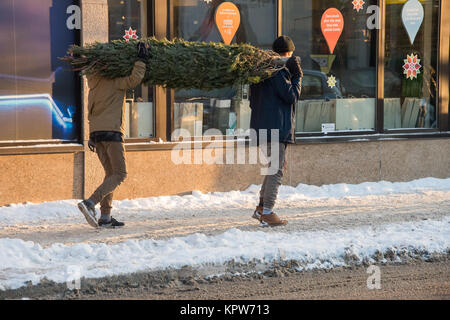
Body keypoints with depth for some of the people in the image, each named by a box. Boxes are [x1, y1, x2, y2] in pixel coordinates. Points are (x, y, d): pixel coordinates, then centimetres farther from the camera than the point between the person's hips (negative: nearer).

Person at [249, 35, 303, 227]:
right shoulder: (278, 72, -14)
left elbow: (252, 101, 21)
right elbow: (292, 96, -12)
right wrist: (297, 76, -1)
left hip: (261, 126, 10)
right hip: (276, 128, -10)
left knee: (278, 165, 20)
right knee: (276, 169, -5)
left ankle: (261, 207, 19)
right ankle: (267, 214, -6)